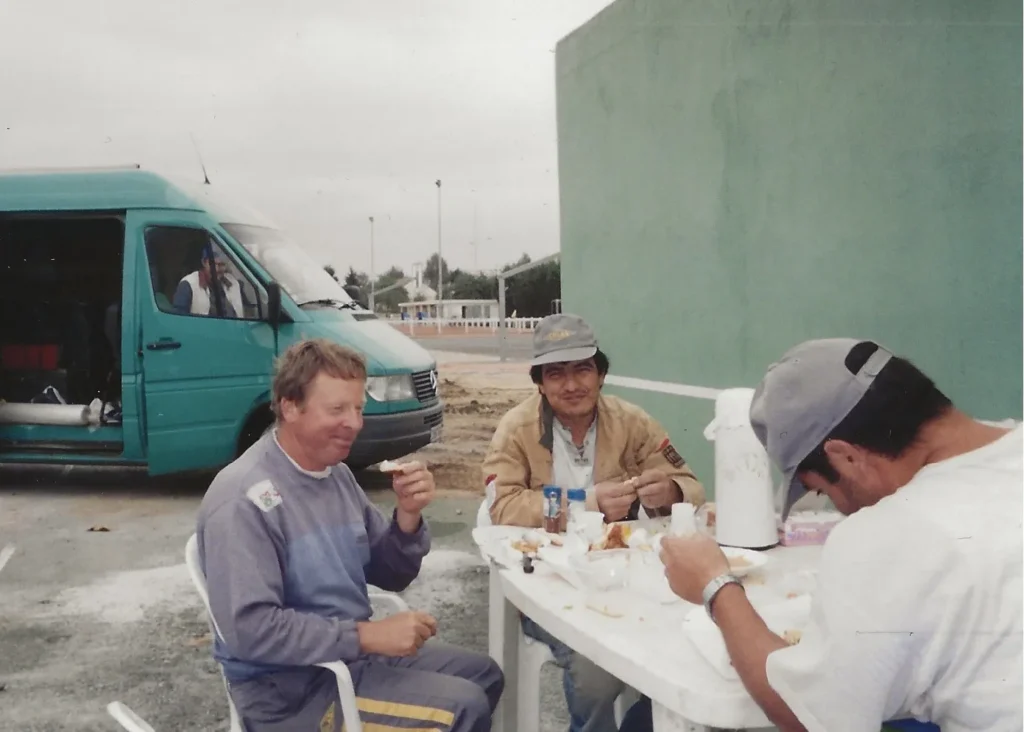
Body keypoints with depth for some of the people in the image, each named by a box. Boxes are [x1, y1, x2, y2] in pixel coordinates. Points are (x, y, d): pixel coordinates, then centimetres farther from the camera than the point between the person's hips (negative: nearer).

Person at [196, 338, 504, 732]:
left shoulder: (337, 474, 5)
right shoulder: (244, 497, -23)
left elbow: (391, 576, 8)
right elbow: (250, 629, -29)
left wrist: (407, 516, -12)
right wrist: (366, 635, -26)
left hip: (352, 652, 9)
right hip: (290, 686, -9)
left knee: (483, 674, 18)